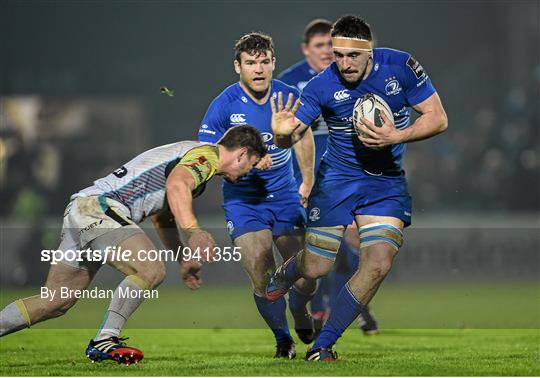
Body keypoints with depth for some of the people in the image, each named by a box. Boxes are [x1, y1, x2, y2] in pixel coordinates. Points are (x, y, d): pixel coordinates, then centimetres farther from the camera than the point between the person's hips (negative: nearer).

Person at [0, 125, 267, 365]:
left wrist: (184, 260, 40)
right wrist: (193, 231, -38)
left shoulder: (192, 152, 27)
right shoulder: (207, 154, -4)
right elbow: (177, 185, -27)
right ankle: (104, 341, -23)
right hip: (99, 208, -10)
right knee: (151, 270, -22)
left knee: (56, 302, 9)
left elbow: (162, 217, 39)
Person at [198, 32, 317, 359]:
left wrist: (308, 182, 23)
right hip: (243, 200, -2)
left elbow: (303, 136, 16)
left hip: (285, 196, 2)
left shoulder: (289, 96, -4)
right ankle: (282, 338, 11)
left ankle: (300, 313, 31)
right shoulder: (224, 105, -14)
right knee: (262, 277, -14)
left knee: (306, 276, -5)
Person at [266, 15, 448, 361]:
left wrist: (396, 137, -26)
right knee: (316, 268, 0)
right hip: (338, 176, -1)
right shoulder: (322, 86, -17)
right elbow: (291, 136, -16)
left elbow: (438, 118, -10)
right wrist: (281, 133, -41)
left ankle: (322, 345, -1)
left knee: (378, 264, -15)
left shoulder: (400, 66, -14)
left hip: (387, 180, 1)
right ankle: (284, 275, 41)